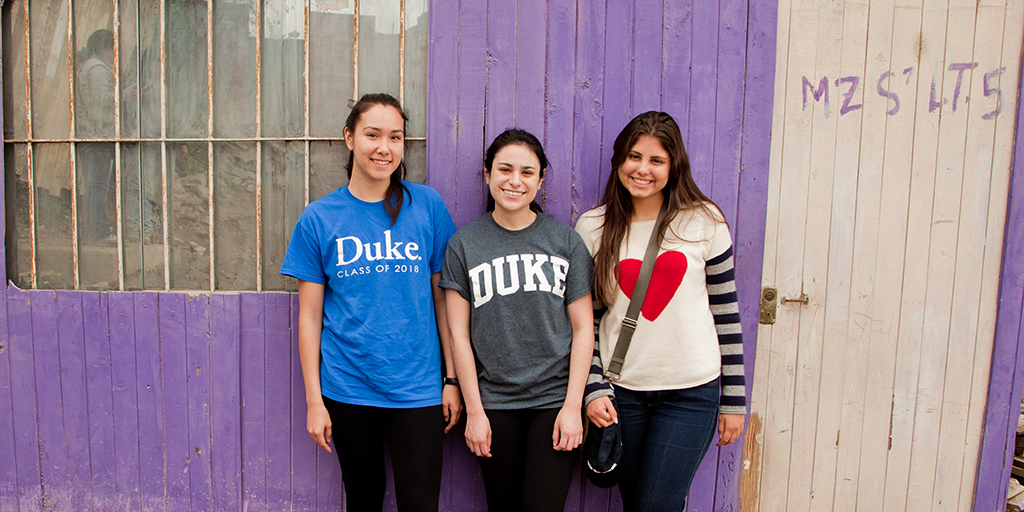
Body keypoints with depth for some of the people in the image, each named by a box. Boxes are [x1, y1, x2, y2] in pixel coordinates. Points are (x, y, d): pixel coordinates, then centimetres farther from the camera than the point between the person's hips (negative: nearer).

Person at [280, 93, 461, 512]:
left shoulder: (428, 206, -2)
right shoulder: (319, 218, -1)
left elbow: (443, 299, 1)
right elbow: (310, 317, 1)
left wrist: (453, 379, 0)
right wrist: (313, 400, 0)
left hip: (417, 389, 0)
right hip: (347, 390, 1)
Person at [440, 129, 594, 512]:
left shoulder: (566, 241, 2)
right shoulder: (464, 244, 1)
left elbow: (583, 328, 2)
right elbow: (459, 334, 0)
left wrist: (573, 405, -4)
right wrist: (474, 411, -2)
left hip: (555, 398, 0)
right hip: (493, 402, 1)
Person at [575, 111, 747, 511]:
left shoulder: (705, 222, -3)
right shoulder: (592, 228, 0)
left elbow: (726, 311, 2)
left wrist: (734, 399, 4)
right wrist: (594, 387, -5)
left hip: (691, 392, -1)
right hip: (621, 391, 2)